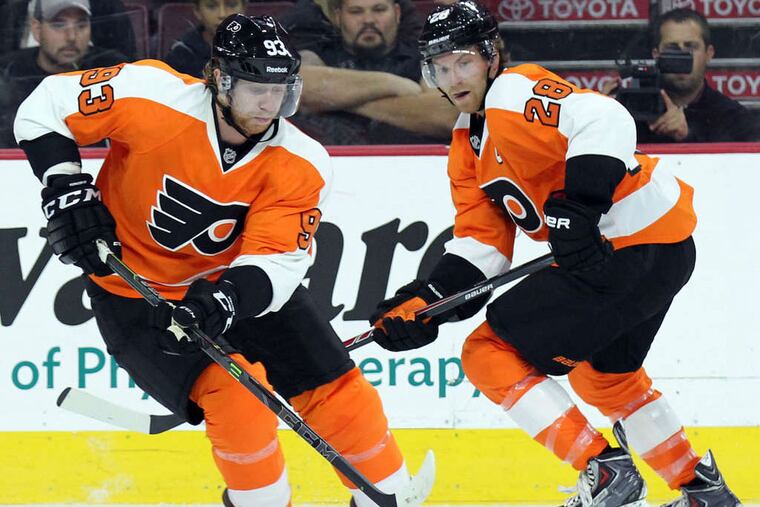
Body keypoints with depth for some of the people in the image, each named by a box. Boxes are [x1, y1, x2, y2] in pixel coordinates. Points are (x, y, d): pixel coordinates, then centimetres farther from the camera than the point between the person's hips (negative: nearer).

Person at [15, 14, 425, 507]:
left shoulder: (300, 166, -18)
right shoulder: (152, 98, -26)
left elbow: (276, 263, -23)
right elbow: (45, 109, -16)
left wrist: (227, 295, -43)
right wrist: (67, 191, -25)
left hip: (240, 282, 4)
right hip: (138, 293, -4)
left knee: (336, 388, -1)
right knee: (233, 392, -22)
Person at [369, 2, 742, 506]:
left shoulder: (515, 93, -13)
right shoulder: (468, 144, 17)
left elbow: (606, 121, -28)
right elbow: (481, 239, 12)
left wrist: (578, 210, -32)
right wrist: (428, 300, -2)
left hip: (639, 250, -11)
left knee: (490, 352, -8)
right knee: (604, 371, 33)